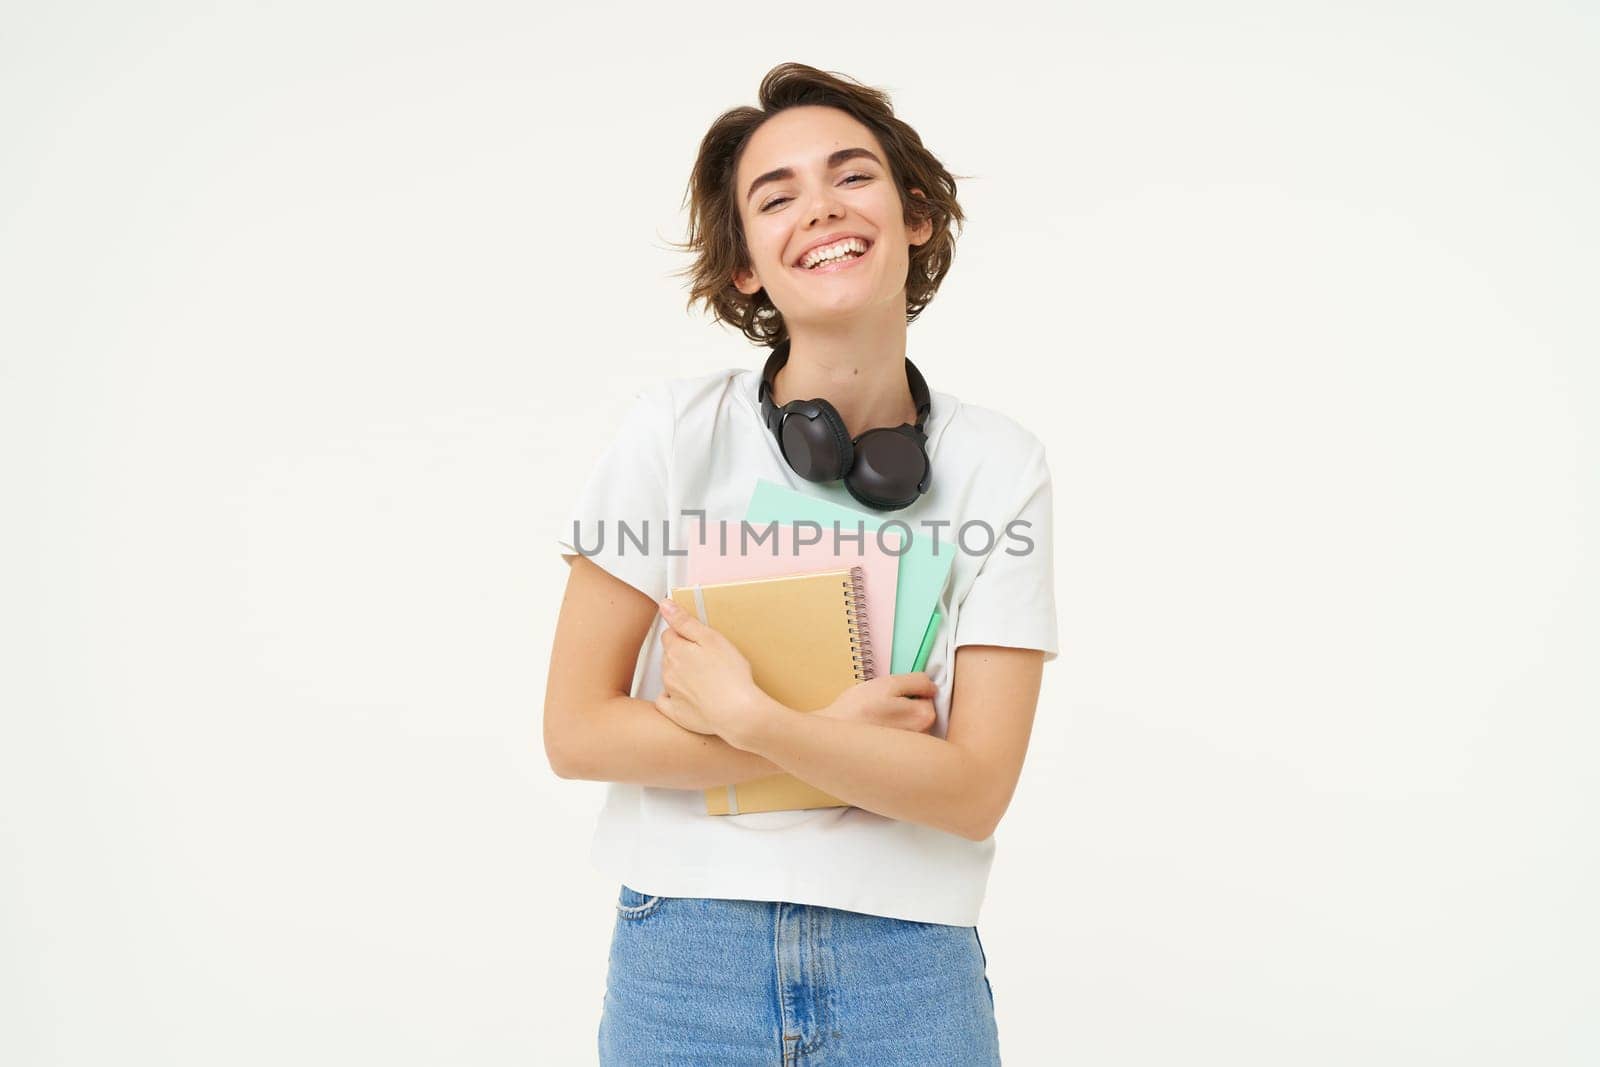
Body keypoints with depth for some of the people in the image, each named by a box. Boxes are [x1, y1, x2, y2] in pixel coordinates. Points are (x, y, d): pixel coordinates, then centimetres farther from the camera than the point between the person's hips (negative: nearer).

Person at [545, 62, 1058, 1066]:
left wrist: (747, 716, -18)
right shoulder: (678, 432, -8)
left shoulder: (1001, 465, -6)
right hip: (683, 963, 0)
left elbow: (975, 790, -10)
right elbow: (576, 733, -7)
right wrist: (839, 733, -12)